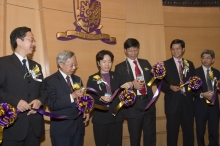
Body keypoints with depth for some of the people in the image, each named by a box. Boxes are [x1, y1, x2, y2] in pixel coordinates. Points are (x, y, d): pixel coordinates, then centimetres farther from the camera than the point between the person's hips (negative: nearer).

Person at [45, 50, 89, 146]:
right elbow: (52, 104, -20)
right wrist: (72, 96, -30)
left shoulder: (77, 79, 11)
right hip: (61, 129, -6)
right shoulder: (50, 81, -10)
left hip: (78, 127, 6)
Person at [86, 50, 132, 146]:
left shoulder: (117, 76, 7)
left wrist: (128, 87, -14)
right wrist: (100, 98, -26)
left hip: (116, 117, 2)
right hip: (100, 118, -2)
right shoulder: (92, 79, 0)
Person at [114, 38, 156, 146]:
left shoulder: (145, 63, 12)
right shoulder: (120, 67, -1)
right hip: (133, 106, -3)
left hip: (148, 103, 4)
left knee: (150, 137, 14)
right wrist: (132, 84, -20)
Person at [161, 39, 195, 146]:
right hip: (173, 102, -3)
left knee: (189, 131, 11)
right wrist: (170, 87, -18)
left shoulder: (190, 64, 12)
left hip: (187, 101, 3)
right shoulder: (165, 64, 1)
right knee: (172, 131, 5)